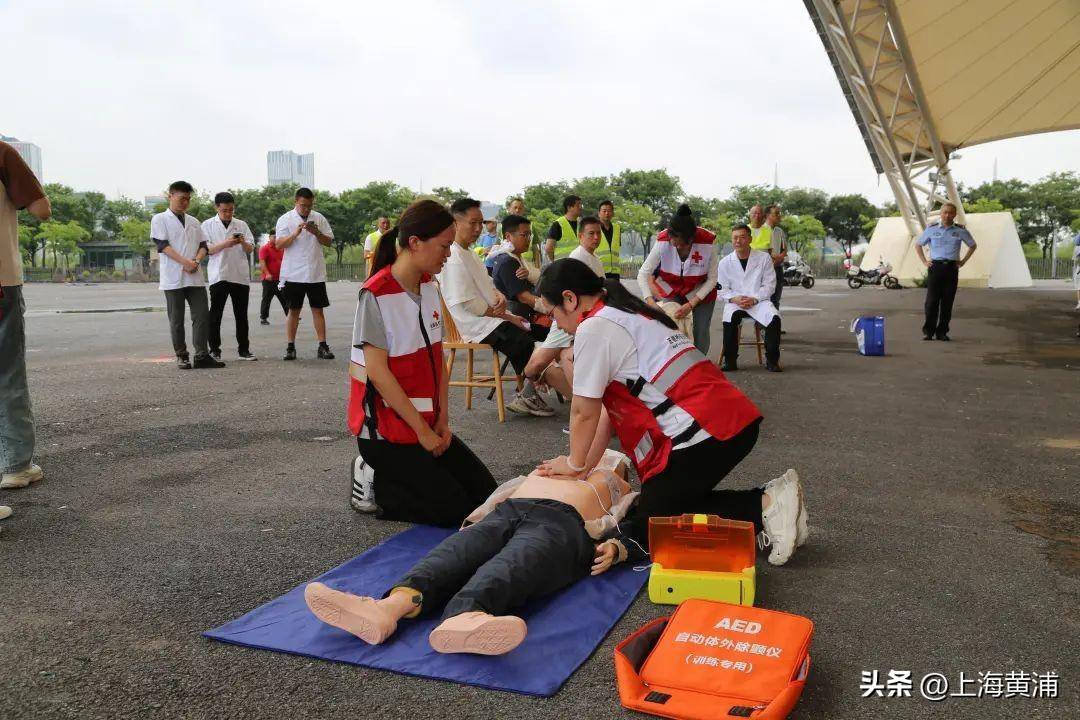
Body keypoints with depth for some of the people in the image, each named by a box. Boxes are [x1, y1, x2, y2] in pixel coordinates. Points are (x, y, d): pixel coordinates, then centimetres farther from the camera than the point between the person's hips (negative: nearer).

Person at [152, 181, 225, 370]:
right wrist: (185, 262, -18)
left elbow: (203, 245, 14)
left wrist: (196, 261, -8)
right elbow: (162, 245, -8)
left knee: (202, 315, -3)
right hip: (173, 277, -4)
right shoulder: (160, 219, 4)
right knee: (176, 319, 2)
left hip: (195, 277, 4)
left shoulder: (193, 222, 19)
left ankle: (201, 355, 0)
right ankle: (182, 356, 9)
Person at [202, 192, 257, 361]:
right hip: (218, 275, -2)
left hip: (241, 275, 3)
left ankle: (243, 350, 14)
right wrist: (225, 244, -18)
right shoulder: (208, 225, 5)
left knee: (241, 315, 7)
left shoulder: (241, 225, 11)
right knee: (215, 315, -1)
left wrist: (243, 243, -14)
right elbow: (206, 249, -3)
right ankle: (214, 350, 4)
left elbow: (251, 249, 9)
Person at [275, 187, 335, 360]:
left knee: (318, 309, 3)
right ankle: (290, 348, 9)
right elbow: (279, 244, -7)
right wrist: (295, 234, -22)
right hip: (293, 274, -2)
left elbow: (329, 242, 7)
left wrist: (317, 233, -12)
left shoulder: (319, 218, 7)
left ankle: (322, 347, 6)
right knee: (294, 310, 4)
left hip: (316, 273, 2)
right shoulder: (285, 219, 0)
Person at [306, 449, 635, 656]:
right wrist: (474, 518, 10)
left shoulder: (623, 493, 35)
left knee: (513, 565, -38)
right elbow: (506, 490, 31)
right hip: (503, 514, 4)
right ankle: (392, 605, -58)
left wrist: (612, 547, -8)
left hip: (563, 524, -3)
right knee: (456, 551, -30)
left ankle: (462, 619, -69)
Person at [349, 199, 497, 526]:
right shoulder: (375, 295, -18)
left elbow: (437, 357, 8)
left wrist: (442, 418, 0)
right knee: (453, 509, -11)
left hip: (428, 422, 8)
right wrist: (422, 430, -16)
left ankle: (387, 477, 16)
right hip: (386, 430, -8)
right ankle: (375, 485, 7)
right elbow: (378, 372, -19)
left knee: (485, 493, 6)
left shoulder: (430, 287, 4)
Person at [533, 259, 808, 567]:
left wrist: (574, 464, 14)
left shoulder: (593, 328, -8)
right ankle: (771, 500, 8)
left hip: (706, 432, -10)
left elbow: (585, 412, -2)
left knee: (645, 524, 4)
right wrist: (587, 465, 21)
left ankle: (763, 508, -6)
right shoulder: (626, 316, 21)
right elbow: (609, 405, 21)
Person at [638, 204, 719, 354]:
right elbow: (643, 274, -21)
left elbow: (712, 279, -15)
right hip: (670, 289, 0)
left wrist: (691, 304, -23)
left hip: (701, 291, 0)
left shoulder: (708, 242, -27)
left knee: (701, 335, -2)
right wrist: (650, 302, -35)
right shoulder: (663, 241, -27)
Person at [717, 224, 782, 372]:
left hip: (759, 300, 0)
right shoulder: (725, 262, 7)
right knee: (729, 319, -34)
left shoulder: (764, 258, 4)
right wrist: (734, 299, -14)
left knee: (774, 318, -30)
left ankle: (772, 360, -14)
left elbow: (768, 285, 1)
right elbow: (722, 290, 7)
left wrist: (754, 299, -15)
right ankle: (730, 360, -19)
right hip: (735, 302, 0)